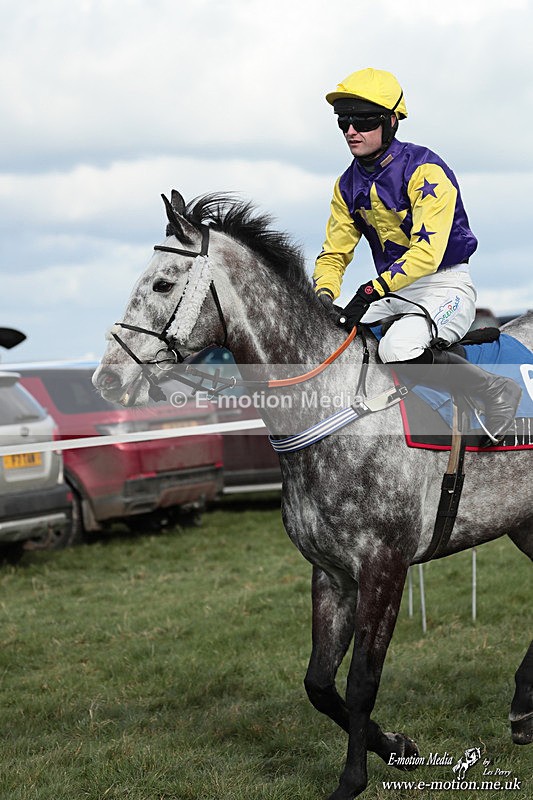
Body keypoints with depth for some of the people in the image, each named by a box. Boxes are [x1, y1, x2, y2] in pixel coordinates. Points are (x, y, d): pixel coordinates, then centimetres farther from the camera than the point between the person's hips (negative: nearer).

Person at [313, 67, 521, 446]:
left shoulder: (425, 170, -17)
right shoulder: (348, 185, 7)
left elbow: (428, 250, -27)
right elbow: (334, 252, 9)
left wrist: (373, 290, -34)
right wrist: (324, 296, -12)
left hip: (446, 286, -7)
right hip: (392, 290, 8)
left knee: (399, 349, -34)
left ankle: (496, 391, -17)